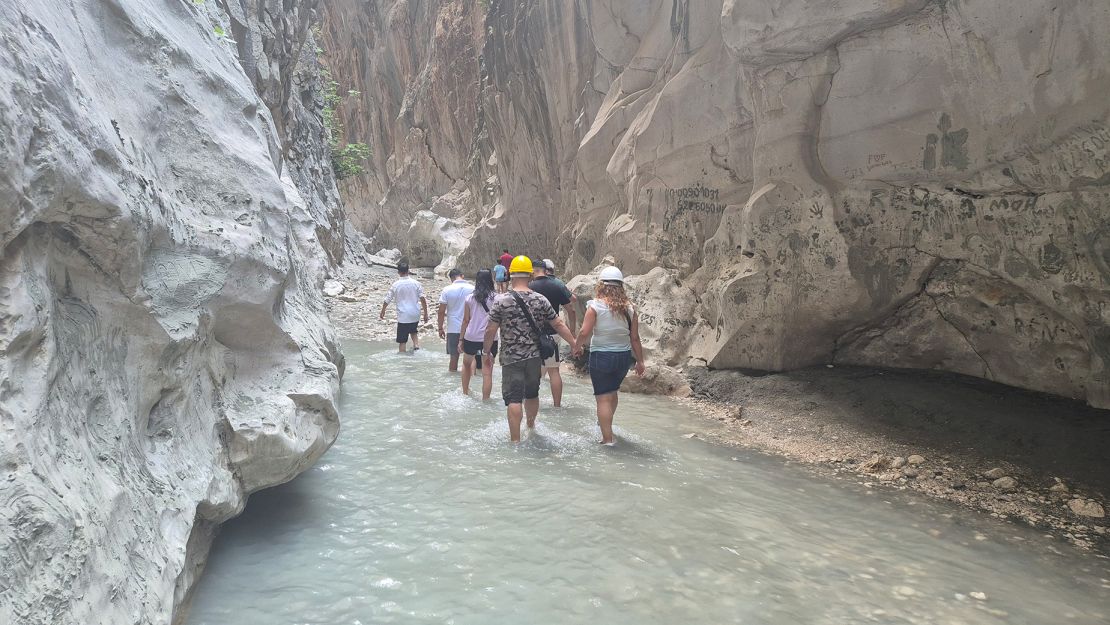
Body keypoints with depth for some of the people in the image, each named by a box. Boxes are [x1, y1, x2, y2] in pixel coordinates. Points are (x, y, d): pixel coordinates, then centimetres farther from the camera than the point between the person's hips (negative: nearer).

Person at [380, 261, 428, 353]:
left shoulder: (395, 285, -6)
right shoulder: (415, 283, -3)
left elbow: (387, 300, 2)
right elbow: (423, 299, -5)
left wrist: (382, 312, 19)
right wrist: (425, 314, 3)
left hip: (403, 317, -3)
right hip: (415, 315, 3)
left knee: (402, 341, 4)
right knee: (413, 331, 30)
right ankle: (416, 344, 8)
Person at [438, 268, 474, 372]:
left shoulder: (447, 290, -5)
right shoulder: (472, 289, -3)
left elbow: (441, 311, -5)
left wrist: (440, 328, 4)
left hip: (453, 329, -1)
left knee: (454, 356, 7)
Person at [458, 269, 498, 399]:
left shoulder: (470, 298, 0)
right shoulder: (496, 298, -5)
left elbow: (466, 320, 4)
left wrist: (461, 339, 10)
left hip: (471, 338, 3)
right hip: (489, 339, -2)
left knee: (466, 364, 27)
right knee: (487, 372, 1)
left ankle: (465, 392, 37)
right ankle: (485, 400, 1)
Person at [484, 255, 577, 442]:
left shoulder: (501, 301, -9)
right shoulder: (541, 300, -1)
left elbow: (491, 330, -7)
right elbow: (558, 325, 3)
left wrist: (487, 352, 6)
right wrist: (574, 343, 13)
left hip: (511, 358, -4)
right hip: (534, 357, 4)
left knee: (513, 399, -1)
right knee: (532, 394, 22)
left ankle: (515, 440, -3)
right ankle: (531, 427, 42)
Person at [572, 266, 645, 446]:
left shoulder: (595, 306, -13)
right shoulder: (629, 308, -3)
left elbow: (585, 332, -18)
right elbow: (635, 338, 0)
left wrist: (577, 347, 1)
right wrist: (640, 361, 9)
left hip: (601, 356, -5)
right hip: (624, 356, 5)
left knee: (603, 398, 3)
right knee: (612, 392, 26)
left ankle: (608, 439, 3)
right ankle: (605, 423, 48)